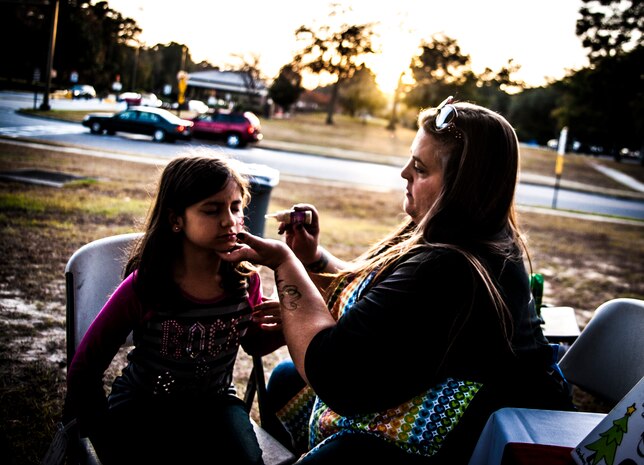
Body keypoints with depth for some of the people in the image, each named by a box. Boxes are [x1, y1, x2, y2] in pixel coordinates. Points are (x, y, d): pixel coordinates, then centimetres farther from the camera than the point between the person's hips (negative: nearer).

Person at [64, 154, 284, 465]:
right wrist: (106, 436, -6)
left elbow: (254, 343, 8)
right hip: (142, 407, -3)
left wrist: (284, 327, -13)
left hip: (215, 402, 3)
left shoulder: (245, 279, -12)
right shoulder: (143, 288, -23)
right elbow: (84, 372, -12)